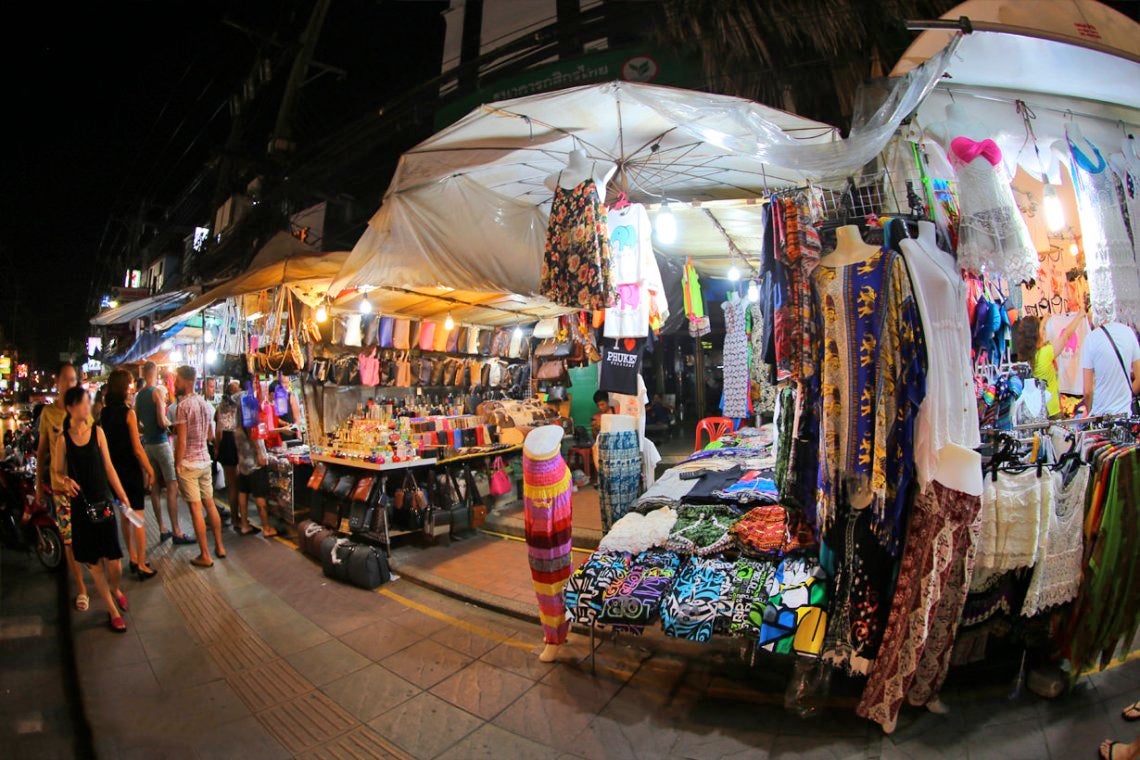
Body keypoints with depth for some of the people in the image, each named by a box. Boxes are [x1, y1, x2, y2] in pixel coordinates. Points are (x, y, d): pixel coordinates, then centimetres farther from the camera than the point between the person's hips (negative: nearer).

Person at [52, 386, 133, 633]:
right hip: (80, 505, -1)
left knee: (114, 562, 2)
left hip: (104, 502, 1)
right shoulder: (62, 439, -5)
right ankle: (112, 610, 24)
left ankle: (115, 589, 35)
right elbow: (56, 472, 4)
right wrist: (65, 481, -19)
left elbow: (108, 467, 3)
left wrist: (124, 498, 2)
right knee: (94, 564, 8)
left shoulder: (97, 431, -1)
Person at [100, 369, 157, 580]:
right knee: (138, 517, 0)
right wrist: (150, 470, -9)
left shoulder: (104, 413, 3)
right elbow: (137, 448, -17)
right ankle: (141, 565, 4)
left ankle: (133, 558, 27)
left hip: (114, 469, 7)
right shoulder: (128, 413, -16)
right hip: (131, 470, -7)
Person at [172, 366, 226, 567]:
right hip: (205, 460, 7)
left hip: (188, 463, -7)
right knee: (210, 504, 14)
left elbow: (181, 441, -16)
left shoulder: (184, 405, -14)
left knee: (196, 508, -1)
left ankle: (205, 556, 5)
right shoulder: (205, 404, 9)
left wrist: (176, 466, -9)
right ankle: (219, 547, 22)